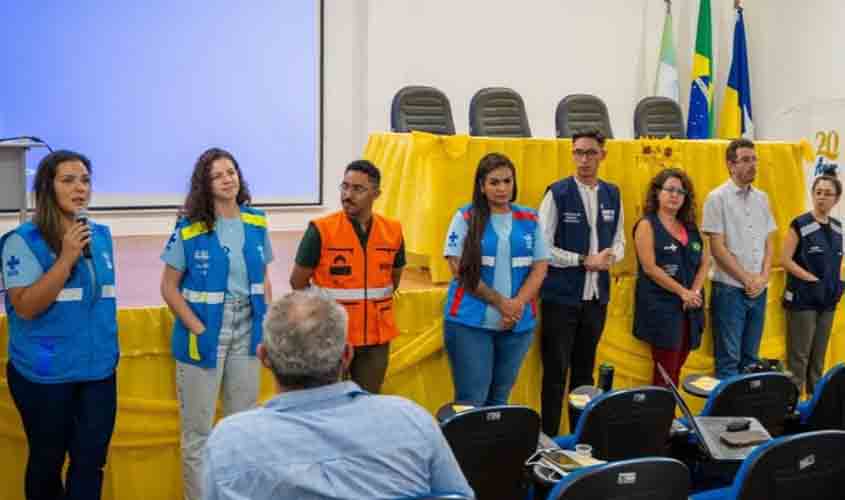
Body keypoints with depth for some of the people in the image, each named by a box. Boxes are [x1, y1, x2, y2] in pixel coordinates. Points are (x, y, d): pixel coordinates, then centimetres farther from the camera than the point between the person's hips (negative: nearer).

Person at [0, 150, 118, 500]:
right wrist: (67, 258, -22)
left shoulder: (101, 235, 6)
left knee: (91, 461, 7)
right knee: (47, 460, 12)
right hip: (45, 374, -4)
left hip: (99, 368, 5)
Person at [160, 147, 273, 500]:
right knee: (198, 430, 6)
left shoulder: (256, 223, 2)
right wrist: (197, 329, -14)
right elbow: (169, 287, -7)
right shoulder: (189, 228, -10)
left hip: (246, 334, 4)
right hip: (205, 336, -4)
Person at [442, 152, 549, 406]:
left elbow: (540, 268, 5)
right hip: (470, 323, -3)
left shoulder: (530, 219, 8)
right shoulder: (465, 217, -2)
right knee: (471, 402, -3)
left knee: (499, 400, 12)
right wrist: (500, 303, -12)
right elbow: (460, 269, -8)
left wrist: (517, 305, -11)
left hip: (518, 325, 3)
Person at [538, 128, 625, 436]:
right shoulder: (558, 193, -8)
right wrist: (584, 260, -14)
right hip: (561, 296, -5)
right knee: (556, 371, 1)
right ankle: (549, 436, 10)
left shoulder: (612, 194, 7)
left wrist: (609, 257, -9)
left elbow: (619, 241, 14)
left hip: (597, 295, 5)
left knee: (585, 370, 14)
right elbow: (542, 248, -11)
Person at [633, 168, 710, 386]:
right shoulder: (647, 225, -4)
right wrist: (682, 292, -13)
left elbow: (704, 262, 12)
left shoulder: (690, 227, 15)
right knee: (665, 373, -6)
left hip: (689, 309, 6)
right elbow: (650, 268, -13)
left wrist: (695, 291, -5)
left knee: (676, 370, 8)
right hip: (661, 308, -6)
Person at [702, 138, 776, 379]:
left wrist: (762, 278, -2)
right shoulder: (718, 197, -6)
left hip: (758, 288, 5)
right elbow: (717, 248, -10)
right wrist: (747, 279, -10)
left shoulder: (761, 198, 10)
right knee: (728, 358, -2)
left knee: (750, 356, 12)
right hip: (730, 287, -5)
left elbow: (769, 242, 12)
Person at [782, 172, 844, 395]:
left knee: (819, 355, 13)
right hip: (803, 298, -6)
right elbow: (785, 260, -13)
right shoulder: (800, 225, -10)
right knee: (799, 355, -4)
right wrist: (811, 279, -17)